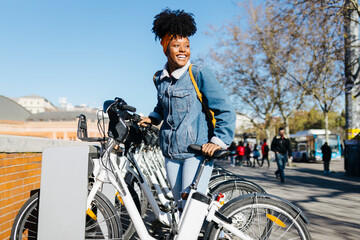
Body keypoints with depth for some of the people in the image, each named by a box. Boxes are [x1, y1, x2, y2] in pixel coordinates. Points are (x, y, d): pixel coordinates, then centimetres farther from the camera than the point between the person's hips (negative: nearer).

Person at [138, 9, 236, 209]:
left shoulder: (201, 74, -8)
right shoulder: (160, 79, 10)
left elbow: (226, 110, -10)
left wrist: (219, 140, -20)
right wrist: (152, 119, 12)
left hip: (198, 151, -6)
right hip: (171, 153, 6)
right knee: (181, 203, 11)